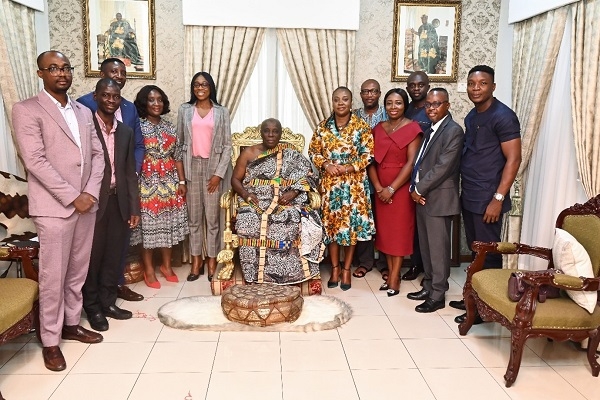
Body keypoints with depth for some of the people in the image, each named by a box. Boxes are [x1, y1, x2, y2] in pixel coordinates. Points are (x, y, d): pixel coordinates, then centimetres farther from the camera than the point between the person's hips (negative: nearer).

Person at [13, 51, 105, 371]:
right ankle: (50, 340, 16)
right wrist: (72, 197, -16)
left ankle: (71, 324, 30)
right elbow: (34, 161, -14)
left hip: (86, 203, 6)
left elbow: (97, 154, 9)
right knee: (53, 276, 2)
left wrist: (91, 192, -6)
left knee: (78, 272, 15)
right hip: (54, 207, -6)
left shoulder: (84, 112, 13)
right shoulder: (26, 110, -6)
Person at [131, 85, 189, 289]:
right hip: (147, 181, -4)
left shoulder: (170, 127, 10)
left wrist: (182, 181, 4)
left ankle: (167, 265, 22)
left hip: (169, 180, 5)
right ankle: (148, 269, 12)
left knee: (169, 222, 9)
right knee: (148, 223, 0)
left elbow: (178, 156, 10)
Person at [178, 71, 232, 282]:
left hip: (213, 167, -1)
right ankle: (196, 262, 16)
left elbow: (227, 145, -1)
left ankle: (212, 262, 14)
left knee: (212, 217, 3)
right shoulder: (184, 110, 6)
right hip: (192, 167, 1)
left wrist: (219, 173, -9)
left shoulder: (221, 112, 2)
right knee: (194, 217, 7)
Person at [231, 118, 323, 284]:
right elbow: (235, 179, 13)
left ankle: (288, 273, -22)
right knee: (250, 222, -33)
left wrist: (293, 192, -14)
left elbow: (306, 175, 4)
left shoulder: (291, 153, 10)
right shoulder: (249, 153, 12)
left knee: (291, 222, -34)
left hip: (286, 202, -1)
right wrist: (245, 194, -8)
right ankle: (257, 274, -22)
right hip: (255, 202, 1)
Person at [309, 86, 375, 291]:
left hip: (354, 183, -2)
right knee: (330, 223, 6)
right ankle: (335, 267, 21)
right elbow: (313, 151, 7)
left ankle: (346, 269, 17)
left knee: (351, 223, 3)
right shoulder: (323, 126, 5)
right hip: (329, 182, 2)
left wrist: (348, 168, -16)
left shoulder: (361, 126, -2)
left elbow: (369, 154, -5)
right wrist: (326, 165, -10)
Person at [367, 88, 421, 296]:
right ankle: (390, 273, 20)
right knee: (385, 229, 9)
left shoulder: (412, 128, -7)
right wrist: (378, 187, -10)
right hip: (380, 188, 5)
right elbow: (372, 160, 3)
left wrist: (392, 188, -15)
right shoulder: (378, 129, 7)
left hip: (401, 187, -5)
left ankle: (395, 277, 10)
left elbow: (411, 163, -13)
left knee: (399, 230, 2)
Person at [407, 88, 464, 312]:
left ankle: (438, 296, 12)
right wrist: (414, 188, -1)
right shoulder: (430, 129, 15)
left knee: (438, 248, 1)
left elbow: (443, 167, -19)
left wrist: (419, 189, -12)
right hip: (422, 196, 8)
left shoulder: (453, 131, -12)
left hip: (439, 199, -8)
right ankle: (428, 287, 29)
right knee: (426, 246, 16)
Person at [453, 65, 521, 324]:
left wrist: (498, 198, -19)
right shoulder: (471, 116, 12)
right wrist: (464, 190, 13)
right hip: (468, 196, 8)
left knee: (488, 254, 2)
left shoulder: (503, 116, -13)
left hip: (488, 199, -8)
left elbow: (513, 159, -16)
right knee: (475, 252, 16)